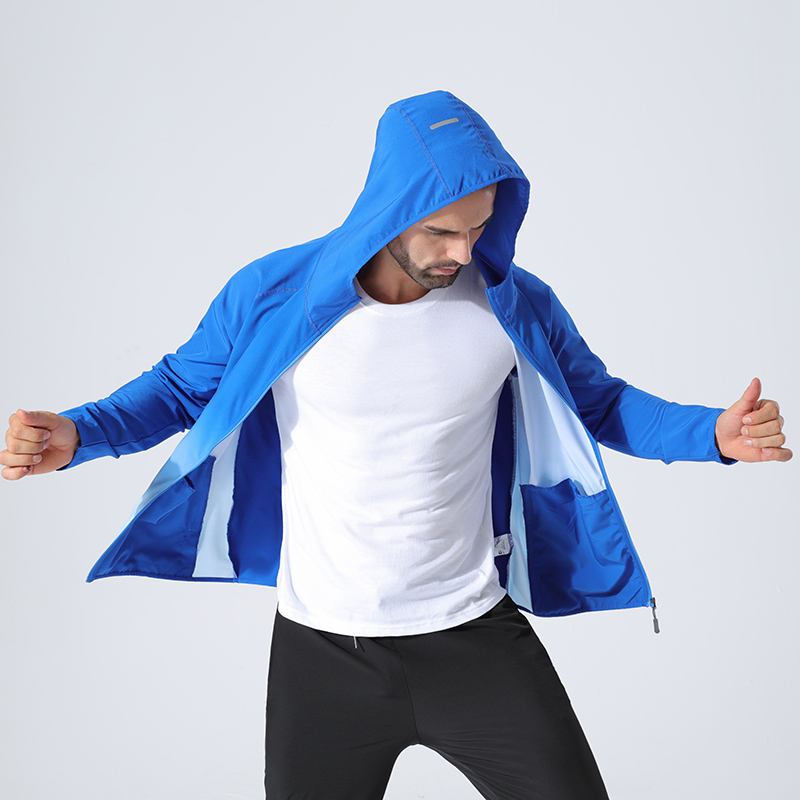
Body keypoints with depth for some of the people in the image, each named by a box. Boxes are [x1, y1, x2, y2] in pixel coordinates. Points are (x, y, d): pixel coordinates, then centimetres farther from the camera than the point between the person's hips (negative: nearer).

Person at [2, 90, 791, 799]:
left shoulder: (516, 306, -7)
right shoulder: (272, 296, -11)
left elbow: (600, 403, 7)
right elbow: (180, 388, 4)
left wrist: (714, 433, -9)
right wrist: (75, 434, -13)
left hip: (475, 633, 1)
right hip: (323, 649, 0)